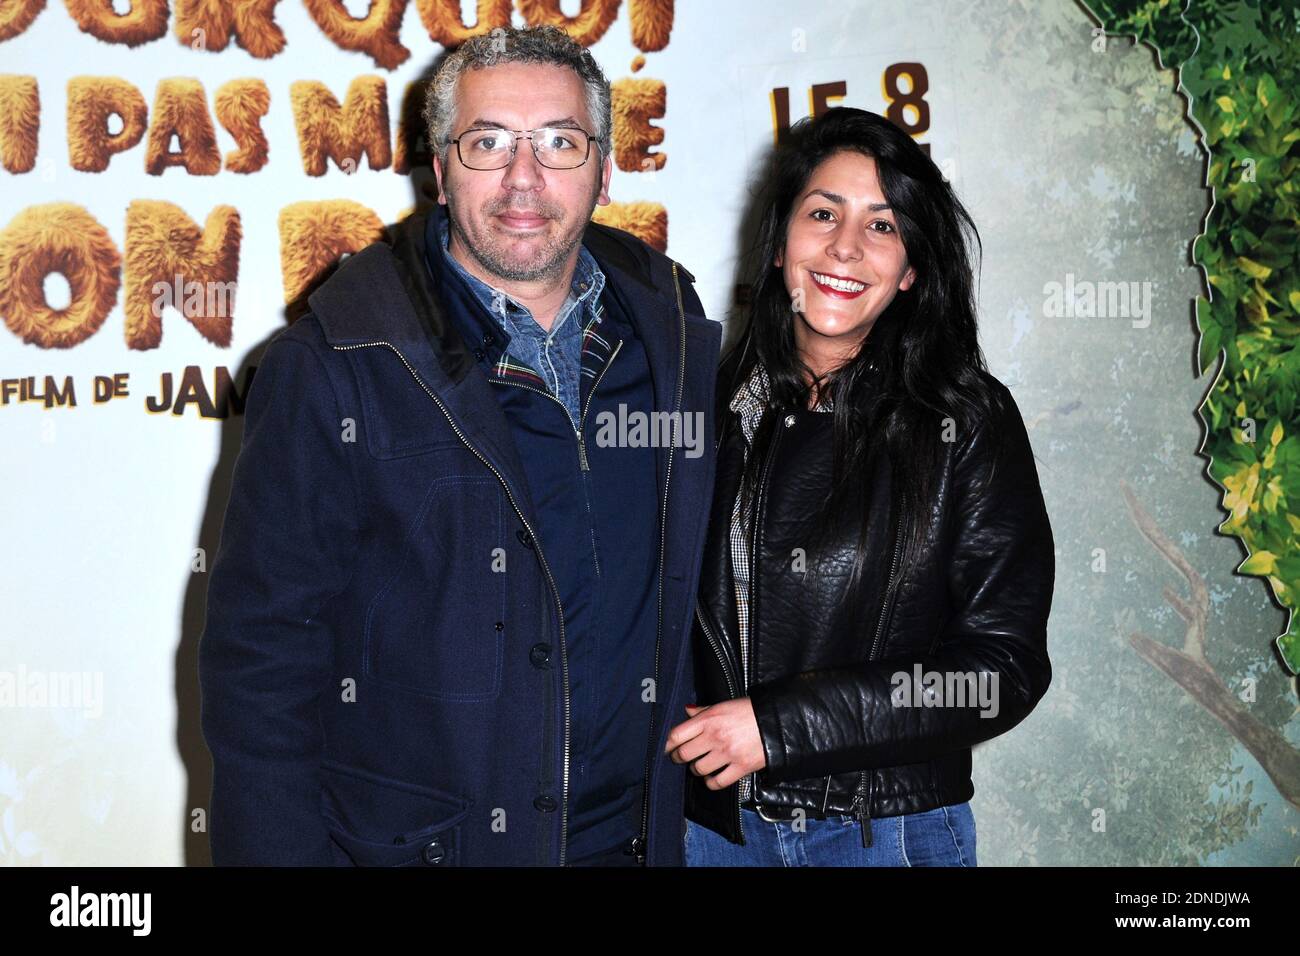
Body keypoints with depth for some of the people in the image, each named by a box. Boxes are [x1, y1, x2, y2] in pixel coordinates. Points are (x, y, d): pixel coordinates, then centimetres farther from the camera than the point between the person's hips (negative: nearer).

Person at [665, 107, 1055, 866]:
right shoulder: (717, 399, -1)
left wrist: (779, 723, -17)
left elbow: (1006, 666, -12)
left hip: (889, 829, -2)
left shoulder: (969, 423, -9)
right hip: (715, 822, 3)